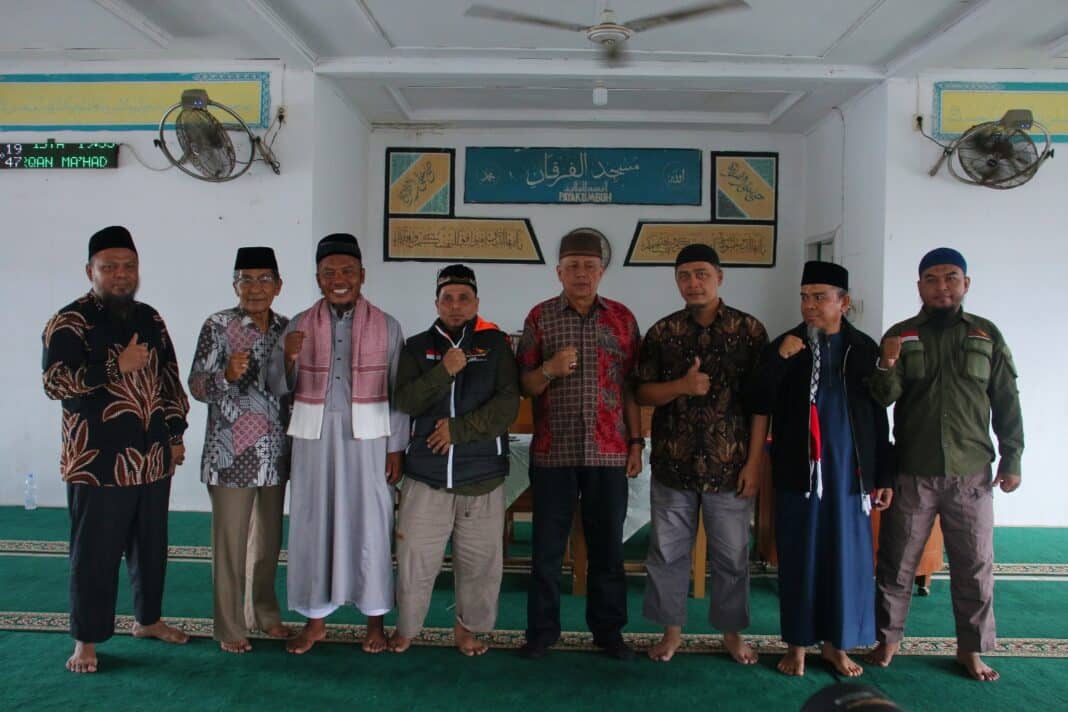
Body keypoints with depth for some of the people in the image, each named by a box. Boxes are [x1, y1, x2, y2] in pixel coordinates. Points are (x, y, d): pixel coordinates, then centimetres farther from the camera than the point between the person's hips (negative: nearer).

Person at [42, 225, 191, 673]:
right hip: (98, 461, -5)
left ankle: (147, 619, 33)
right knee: (95, 552, 4)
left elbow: (170, 379, 15)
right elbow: (54, 382, -18)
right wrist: (118, 366, -22)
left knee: (152, 546, 16)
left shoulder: (150, 319, 11)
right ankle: (86, 640, 19)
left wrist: (176, 434, 11)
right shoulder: (70, 321, -7)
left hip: (154, 457, 6)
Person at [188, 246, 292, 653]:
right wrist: (227, 375, -26)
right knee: (230, 540, 3)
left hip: (275, 452, 5)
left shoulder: (286, 328, 7)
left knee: (269, 537, 15)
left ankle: (264, 612, 32)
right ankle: (229, 626, 19)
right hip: (232, 452, -5)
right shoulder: (218, 326, -8)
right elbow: (197, 386, -8)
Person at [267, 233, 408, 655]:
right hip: (314, 439, 2)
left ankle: (375, 619, 21)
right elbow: (279, 388, 5)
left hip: (368, 440, -1)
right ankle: (315, 618, 25)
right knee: (313, 524, 8)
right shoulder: (299, 326, 4)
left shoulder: (386, 327, 0)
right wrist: (289, 359, -15)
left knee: (369, 524, 4)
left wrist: (397, 449, -3)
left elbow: (400, 394, 1)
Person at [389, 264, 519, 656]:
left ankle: (467, 628, 30)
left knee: (480, 560, 9)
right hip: (426, 475, 1)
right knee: (415, 557, 5)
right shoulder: (418, 346, 7)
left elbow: (507, 404, -5)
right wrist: (444, 371, -18)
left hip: (483, 475, 0)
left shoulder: (496, 343, 3)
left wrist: (458, 429, -11)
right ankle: (406, 627, 28)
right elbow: (405, 402, -4)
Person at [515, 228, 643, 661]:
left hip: (609, 452, 1)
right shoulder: (540, 317, 4)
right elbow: (525, 385, 3)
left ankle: (609, 630, 23)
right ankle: (541, 629, 21)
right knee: (547, 545, 7)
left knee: (607, 545, 9)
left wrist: (637, 442, 3)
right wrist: (549, 369, -18)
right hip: (553, 451, -1)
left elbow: (631, 385, 7)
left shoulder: (622, 318, 7)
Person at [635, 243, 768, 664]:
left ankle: (732, 632, 28)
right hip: (673, 462, 1)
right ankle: (671, 630, 26)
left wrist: (754, 462, -7)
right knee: (668, 551, 10)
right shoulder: (662, 333, 4)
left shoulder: (750, 330, 0)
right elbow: (643, 393, 4)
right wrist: (681, 385, -16)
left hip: (729, 465, -1)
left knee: (732, 554, 9)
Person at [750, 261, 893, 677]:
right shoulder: (785, 345, 0)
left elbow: (877, 416, 8)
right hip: (799, 471, -1)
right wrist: (779, 360, -19)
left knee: (847, 557, 8)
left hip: (849, 471, 2)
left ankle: (836, 643, 24)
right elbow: (760, 405, -6)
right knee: (799, 557, 5)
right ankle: (797, 643, 19)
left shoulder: (864, 348, 4)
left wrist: (884, 475, 7)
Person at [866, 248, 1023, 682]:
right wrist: (887, 367, -26)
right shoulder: (900, 336, 1)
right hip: (912, 471, -1)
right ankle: (888, 639, 22)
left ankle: (971, 648, 26)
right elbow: (883, 398, -6)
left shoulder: (987, 335, 5)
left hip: (971, 472, 1)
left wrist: (1011, 459, 4)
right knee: (897, 561, 7)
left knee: (975, 565, 10)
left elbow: (1006, 401, 7)